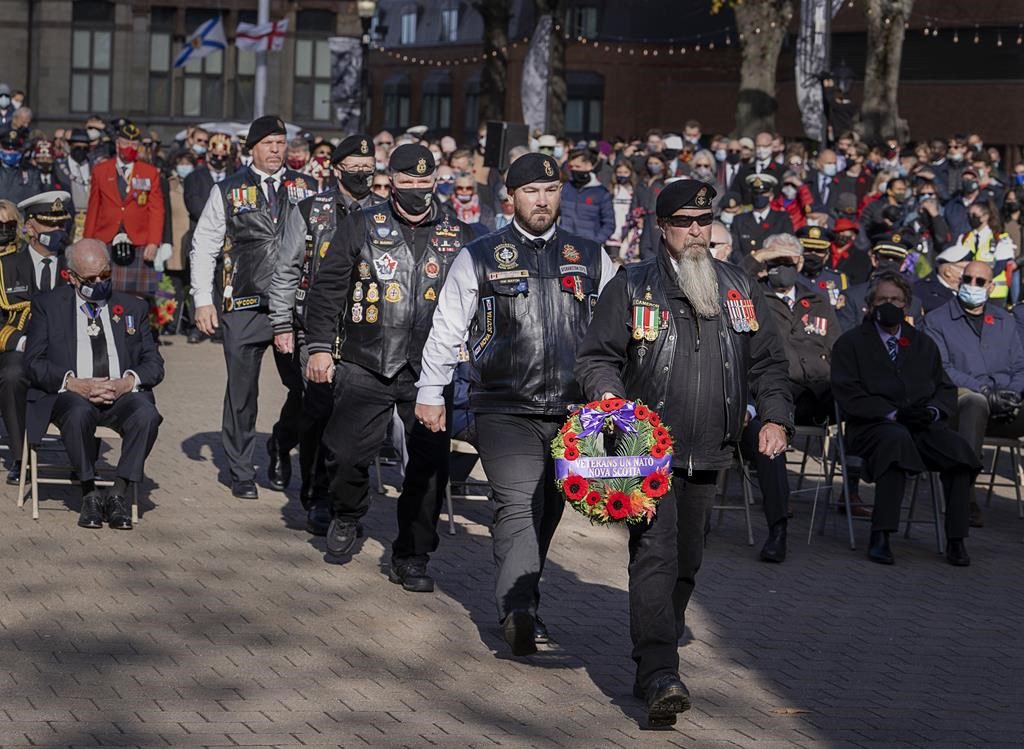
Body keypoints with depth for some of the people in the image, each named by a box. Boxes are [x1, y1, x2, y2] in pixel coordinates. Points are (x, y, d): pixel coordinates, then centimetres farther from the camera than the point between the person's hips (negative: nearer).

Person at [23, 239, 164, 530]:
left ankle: (118, 494, -24)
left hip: (122, 394, 2)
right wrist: (75, 384, -17)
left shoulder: (133, 307, 18)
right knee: (79, 413, -38)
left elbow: (154, 363, 11)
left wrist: (128, 382, -12)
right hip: (71, 394, -2)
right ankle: (89, 494, -22)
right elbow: (34, 362, 1)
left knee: (146, 414, -32)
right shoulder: (48, 305, 11)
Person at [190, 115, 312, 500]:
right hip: (243, 308, -1)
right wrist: (203, 301, 0)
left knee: (307, 387, -6)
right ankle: (241, 473, 17)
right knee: (242, 393, 5)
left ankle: (281, 445, 23)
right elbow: (203, 247, 7)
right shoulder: (228, 191, 6)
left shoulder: (304, 188, 9)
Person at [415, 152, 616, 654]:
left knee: (547, 513, 9)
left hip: (572, 412, 4)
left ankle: (522, 607, 22)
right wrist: (430, 393, 5)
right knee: (519, 505, -18)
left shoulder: (591, 258, 11)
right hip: (504, 410, -3)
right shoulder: (480, 258, 4)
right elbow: (447, 330, 8)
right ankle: (518, 611, -26)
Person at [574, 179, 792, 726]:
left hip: (707, 455, 5)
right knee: (655, 554, -17)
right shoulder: (633, 287, 2)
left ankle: (653, 666, 25)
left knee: (686, 563, 11)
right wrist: (610, 398, -17)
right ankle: (659, 675, -24)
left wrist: (775, 417, 4)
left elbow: (767, 361, 17)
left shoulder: (739, 289, 13)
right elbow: (596, 356, 2)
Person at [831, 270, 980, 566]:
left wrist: (933, 410, -5)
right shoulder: (850, 343, 11)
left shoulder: (924, 344, 25)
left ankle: (956, 541, -22)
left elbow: (946, 389, 19)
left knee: (958, 449, -28)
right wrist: (893, 414, -13)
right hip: (873, 427, -4)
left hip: (924, 426, 4)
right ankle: (880, 538, -38)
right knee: (898, 439, -39)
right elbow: (848, 394, -2)